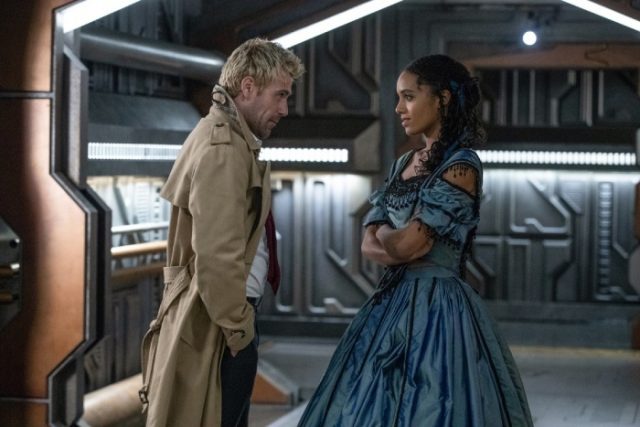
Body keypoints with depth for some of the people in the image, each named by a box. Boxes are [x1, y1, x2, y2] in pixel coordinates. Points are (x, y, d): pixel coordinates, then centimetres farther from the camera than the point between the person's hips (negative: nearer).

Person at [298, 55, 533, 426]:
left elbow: (404, 244, -17)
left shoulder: (461, 166, -12)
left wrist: (385, 233, 3)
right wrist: (404, 243, -10)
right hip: (393, 304, 8)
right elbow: (370, 246, 7)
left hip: (437, 309, -8)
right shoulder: (404, 164, 13)